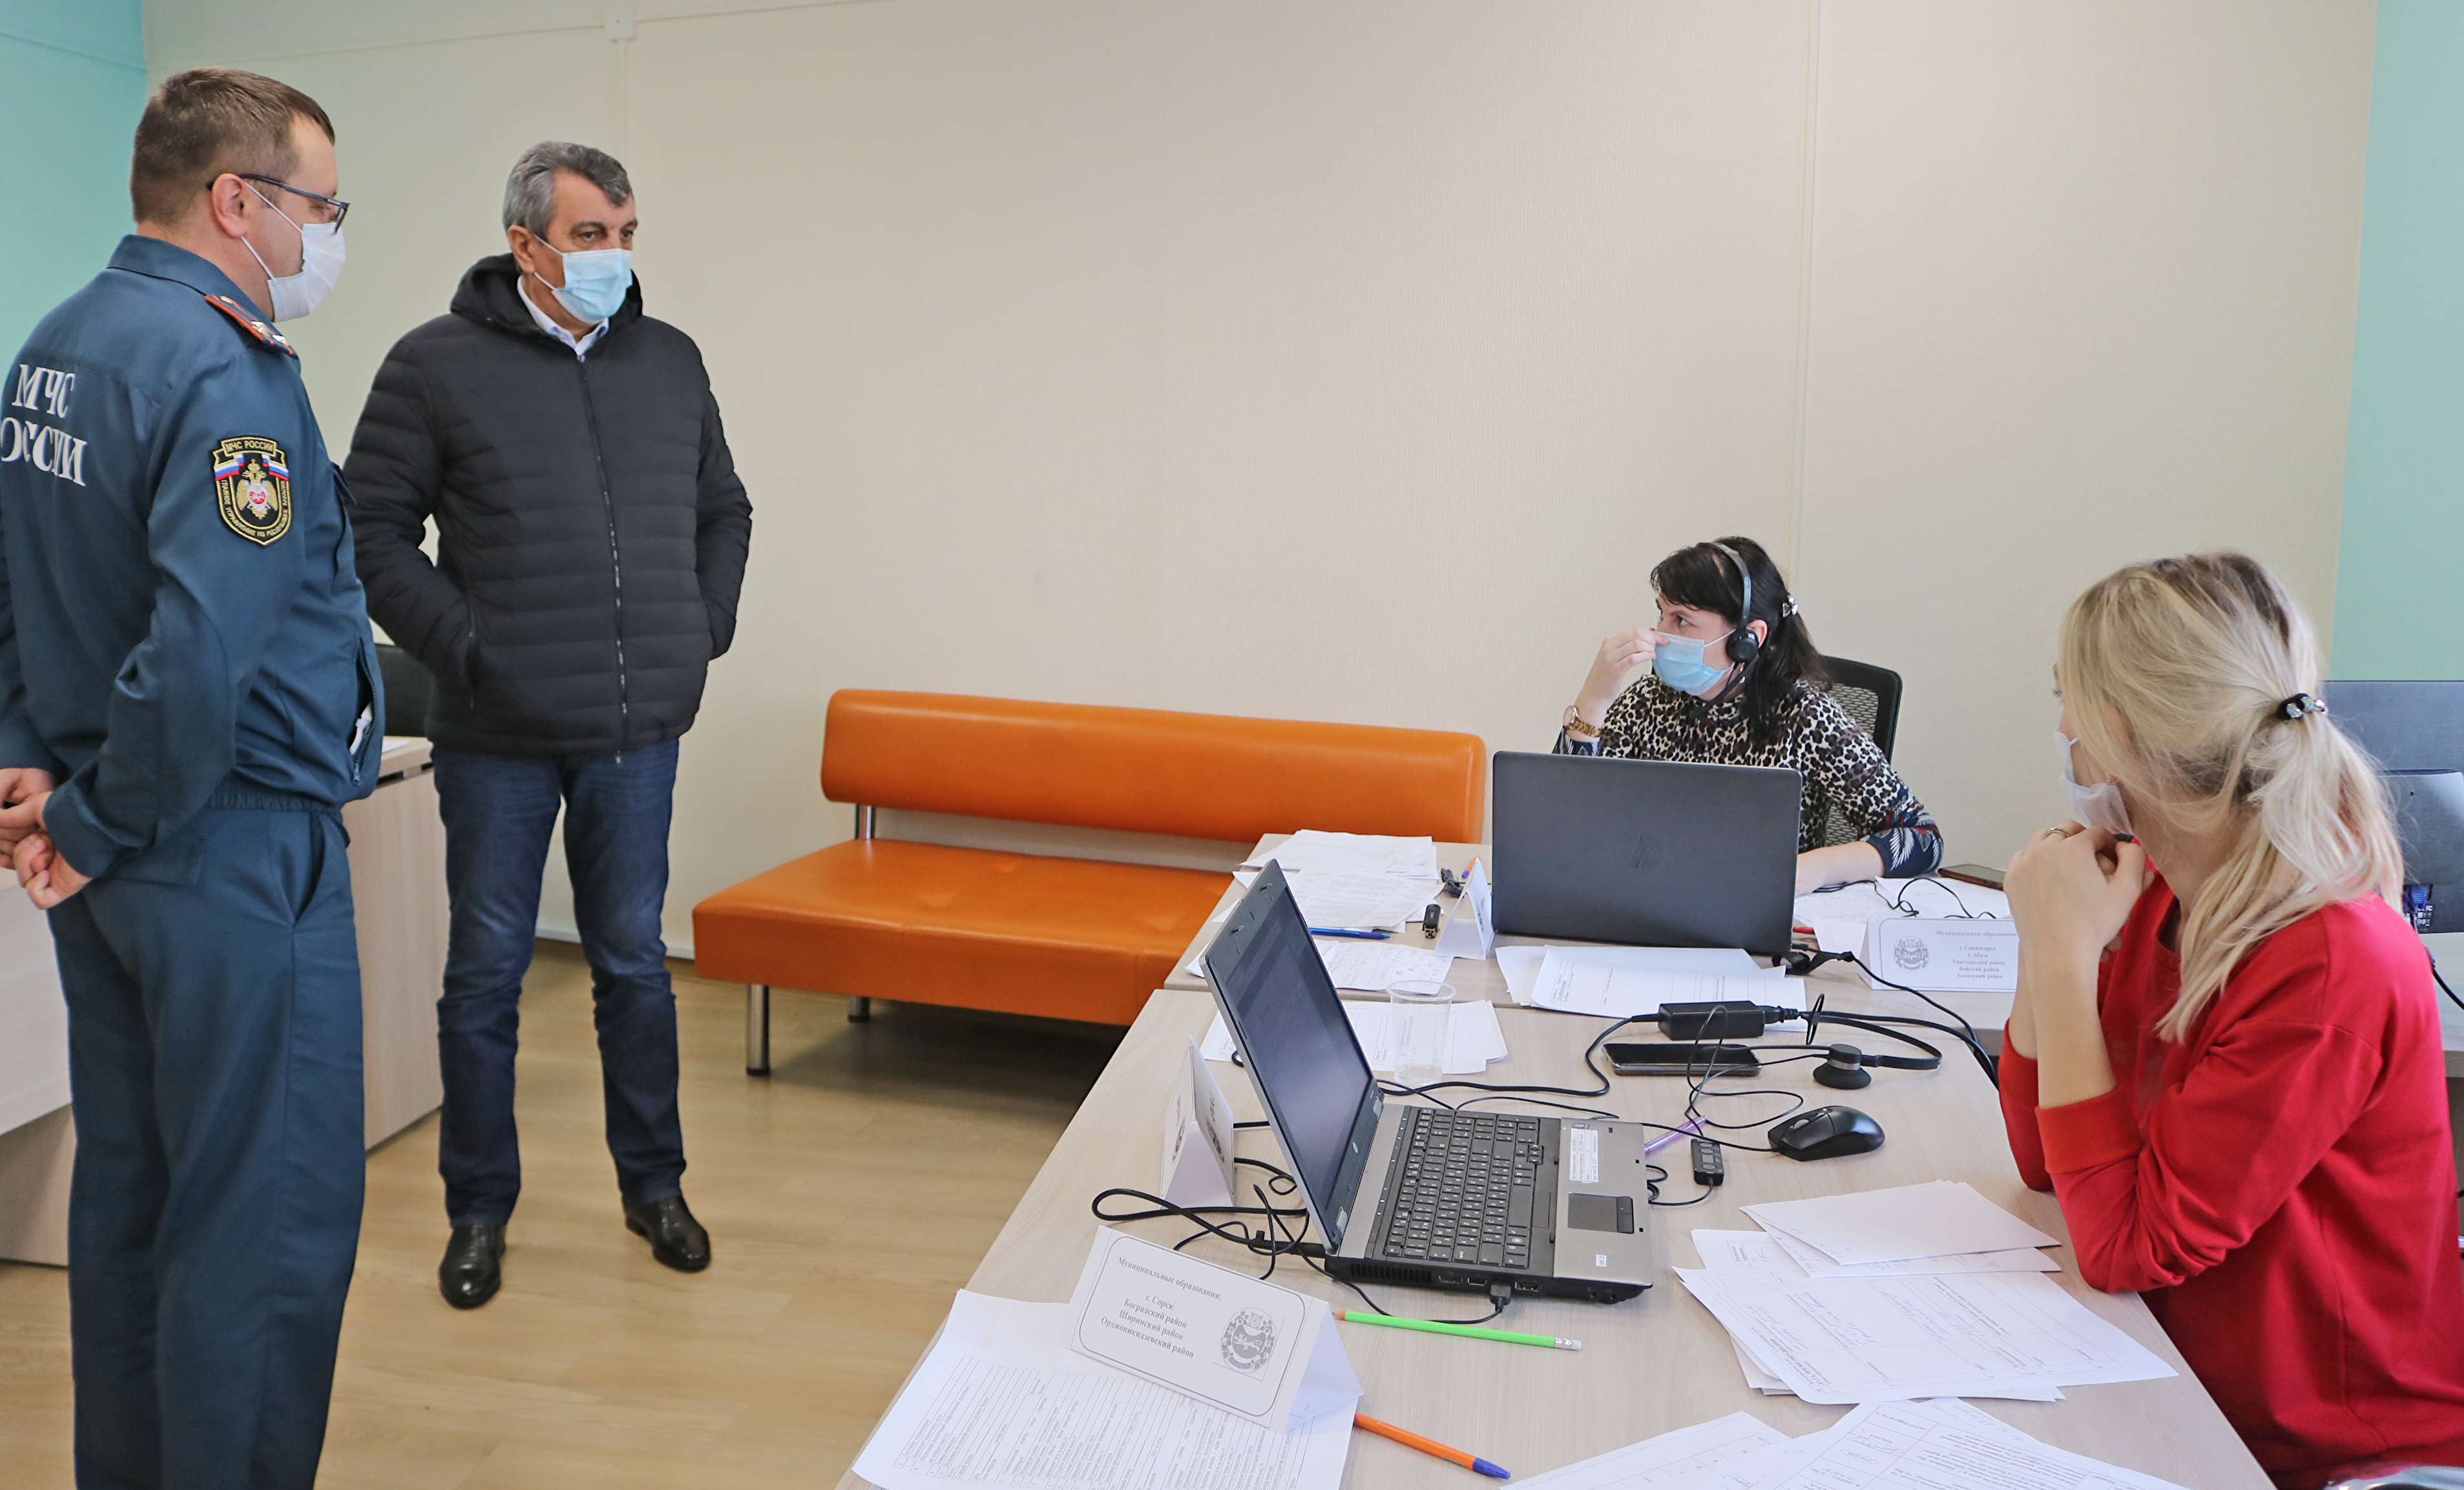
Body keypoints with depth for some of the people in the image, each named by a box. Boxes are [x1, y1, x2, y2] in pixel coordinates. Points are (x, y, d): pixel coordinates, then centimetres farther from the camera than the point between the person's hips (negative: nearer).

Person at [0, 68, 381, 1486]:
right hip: (235, 850, -10)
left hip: (125, 850, 10)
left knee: (130, 1190, 20)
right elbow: (204, 651, -29)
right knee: (273, 1214, 1)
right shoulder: (224, 370, -19)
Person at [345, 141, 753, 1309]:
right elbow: (376, 531, -4)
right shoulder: (438, 365, -3)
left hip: (639, 731, 3)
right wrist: (465, 647, -12)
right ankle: (479, 1211, 24)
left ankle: (653, 1185, 28)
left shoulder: (672, 361, 9)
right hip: (499, 737, -3)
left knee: (635, 962, 13)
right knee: (487, 973, 8)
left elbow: (724, 508, 20)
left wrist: (707, 628, 8)